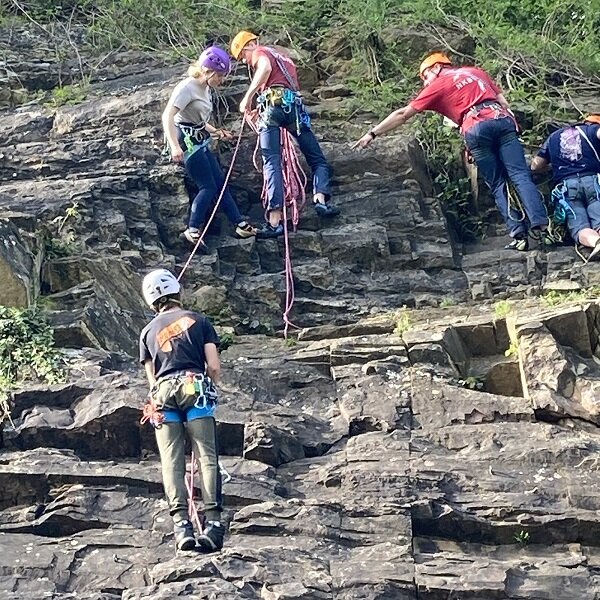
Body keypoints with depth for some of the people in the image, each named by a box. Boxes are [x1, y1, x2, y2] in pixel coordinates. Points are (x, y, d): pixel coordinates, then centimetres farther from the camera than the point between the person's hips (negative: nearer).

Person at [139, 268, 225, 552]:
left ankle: (181, 523, -17)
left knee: (171, 461, -3)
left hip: (163, 391, 2)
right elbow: (214, 367, 8)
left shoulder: (148, 331, 23)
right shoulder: (198, 320, 16)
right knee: (207, 456, -5)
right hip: (194, 386, -2)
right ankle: (213, 522, -17)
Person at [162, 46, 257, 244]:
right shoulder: (187, 88, -17)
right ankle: (193, 230, -6)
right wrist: (174, 146, -37)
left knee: (220, 181, 9)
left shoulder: (205, 89, 12)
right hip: (187, 141, -9)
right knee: (208, 187, -11)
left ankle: (240, 224, 12)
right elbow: (167, 116, -27)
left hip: (199, 142, 9)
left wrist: (215, 131, 15)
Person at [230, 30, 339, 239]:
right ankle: (320, 198, -18)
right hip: (293, 105, 5)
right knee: (318, 160, 9)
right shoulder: (283, 57, 34)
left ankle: (275, 221, -16)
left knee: (272, 164, -7)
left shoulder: (260, 52, 11)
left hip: (273, 103, -5)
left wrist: (248, 96, -13)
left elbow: (265, 68, -13)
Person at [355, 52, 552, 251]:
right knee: (521, 176, -6)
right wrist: (512, 128, 23)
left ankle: (519, 236, -5)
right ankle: (542, 227, -19)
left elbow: (402, 114, 21)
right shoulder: (477, 72, 32)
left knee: (497, 186, 4)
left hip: (476, 129, -3)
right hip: (503, 119, 3)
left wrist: (372, 134, 25)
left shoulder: (437, 86, 20)